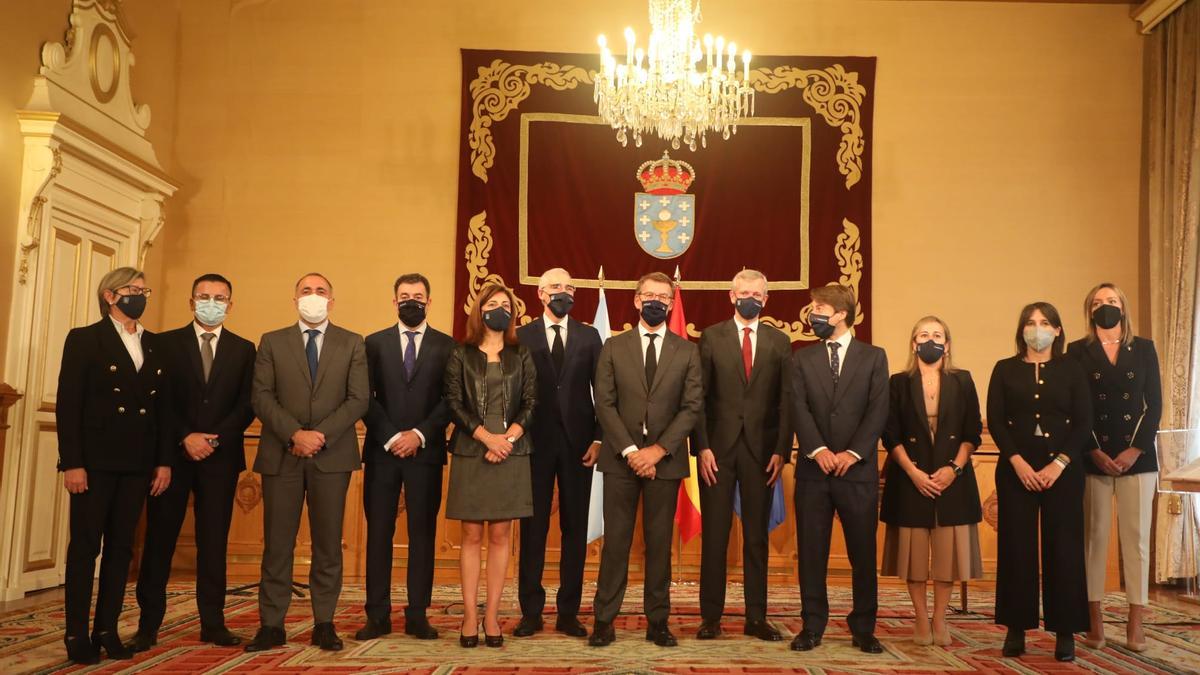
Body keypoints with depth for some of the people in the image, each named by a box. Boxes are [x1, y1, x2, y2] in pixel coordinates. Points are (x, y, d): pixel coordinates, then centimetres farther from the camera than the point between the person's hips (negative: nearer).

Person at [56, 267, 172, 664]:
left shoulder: (155, 345, 12)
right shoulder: (84, 339, -1)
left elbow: (163, 406, 10)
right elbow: (67, 405, -7)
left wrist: (164, 461, 4)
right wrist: (72, 463, -14)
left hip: (138, 464, 4)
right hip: (95, 461, -4)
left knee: (121, 547, 8)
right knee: (85, 547, 1)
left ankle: (107, 630, 15)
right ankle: (77, 635, 8)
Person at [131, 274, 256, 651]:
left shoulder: (243, 349, 10)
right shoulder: (166, 343, 6)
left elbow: (247, 405, 3)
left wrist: (216, 438, -11)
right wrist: (185, 437, -12)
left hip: (221, 457, 1)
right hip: (173, 453, -1)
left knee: (214, 541, 4)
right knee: (160, 538, 2)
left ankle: (213, 623, 10)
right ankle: (148, 625, 9)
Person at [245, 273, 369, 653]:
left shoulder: (352, 344, 9)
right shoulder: (272, 342, 10)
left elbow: (359, 399, 0)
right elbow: (262, 397, 1)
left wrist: (322, 434, -12)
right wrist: (294, 434, -13)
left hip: (332, 454, 0)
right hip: (281, 455, 0)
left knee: (328, 543, 4)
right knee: (277, 543, 3)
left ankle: (324, 624, 12)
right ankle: (272, 625, 10)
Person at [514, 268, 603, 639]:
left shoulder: (589, 337, 8)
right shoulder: (522, 337, 4)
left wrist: (599, 438, -3)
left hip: (578, 443, 2)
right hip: (536, 443, -1)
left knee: (575, 529, 5)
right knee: (533, 528, 3)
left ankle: (568, 613, 13)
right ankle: (531, 611, 12)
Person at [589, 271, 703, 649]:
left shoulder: (687, 352, 6)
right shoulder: (614, 347, 6)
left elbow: (692, 407, -1)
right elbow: (604, 404, -1)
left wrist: (659, 449, -12)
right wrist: (630, 451, -11)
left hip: (665, 458, 0)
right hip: (620, 458, 0)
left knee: (660, 542, 6)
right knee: (615, 540, 2)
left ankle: (658, 621, 15)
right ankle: (604, 620, 9)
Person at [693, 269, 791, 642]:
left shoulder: (779, 342, 8)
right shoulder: (711, 337, 4)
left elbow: (786, 400, 5)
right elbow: (699, 397, 0)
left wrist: (781, 450, -3)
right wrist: (702, 447, -8)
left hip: (761, 449, 2)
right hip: (718, 447, -1)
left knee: (757, 536, 7)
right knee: (714, 534, 2)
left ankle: (756, 618, 15)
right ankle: (711, 616, 11)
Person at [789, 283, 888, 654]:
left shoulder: (873, 357, 7)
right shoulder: (803, 358, 10)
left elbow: (878, 410, -2)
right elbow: (798, 408, -1)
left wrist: (853, 452, -13)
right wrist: (819, 450, -15)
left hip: (858, 469, -1)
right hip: (813, 470, 1)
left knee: (863, 553, 4)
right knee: (811, 552, 4)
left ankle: (863, 628, 16)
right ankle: (812, 626, 13)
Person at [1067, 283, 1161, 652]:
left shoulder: (1144, 349, 10)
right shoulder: (1078, 351, 6)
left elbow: (1154, 404, 4)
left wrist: (1136, 449, -7)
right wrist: (1095, 452, -9)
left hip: (1137, 455, 1)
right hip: (1093, 457, -1)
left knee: (1136, 538, 0)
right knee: (1094, 536, 0)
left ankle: (1136, 624, 4)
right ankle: (1095, 620, 5)